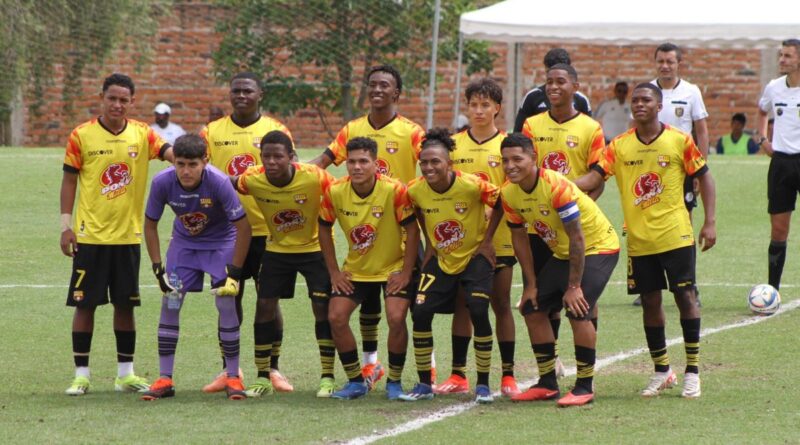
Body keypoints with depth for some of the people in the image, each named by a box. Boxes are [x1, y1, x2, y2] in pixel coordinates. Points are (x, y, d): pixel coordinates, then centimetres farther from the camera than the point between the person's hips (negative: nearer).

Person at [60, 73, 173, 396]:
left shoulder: (142, 134, 1)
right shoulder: (81, 136, -3)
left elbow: (170, 152, -14)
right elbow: (69, 180, 1)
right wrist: (65, 225, -4)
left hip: (128, 236, 2)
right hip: (90, 235, -2)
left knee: (125, 305, 8)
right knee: (85, 304, 0)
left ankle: (125, 374, 17)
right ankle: (81, 375, 7)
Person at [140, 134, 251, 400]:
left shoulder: (219, 182, -33)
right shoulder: (162, 182, -24)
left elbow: (243, 227, -23)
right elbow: (150, 224, -7)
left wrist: (234, 272, -23)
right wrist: (157, 268, -12)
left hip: (221, 241, -3)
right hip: (184, 241, 3)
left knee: (226, 304, -12)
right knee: (169, 303, -6)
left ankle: (233, 378, -1)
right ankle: (165, 380, 1)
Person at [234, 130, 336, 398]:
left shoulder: (314, 177, -29)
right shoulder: (252, 180, -21)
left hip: (315, 247, -3)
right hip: (277, 250, 3)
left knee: (322, 308, -9)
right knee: (265, 307, -1)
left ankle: (327, 378, 1)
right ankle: (263, 378, 11)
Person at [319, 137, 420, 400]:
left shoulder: (394, 191, -23)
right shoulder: (335, 192, -14)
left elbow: (412, 230, -15)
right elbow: (324, 229, 2)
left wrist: (406, 273, -15)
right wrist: (334, 272, 0)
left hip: (393, 268, -3)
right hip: (355, 269, 3)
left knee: (396, 318, -20)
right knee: (336, 317, -10)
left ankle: (394, 382, 1)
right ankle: (355, 382, 7)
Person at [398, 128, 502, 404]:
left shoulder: (472, 186, -24)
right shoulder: (416, 190, -13)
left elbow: (501, 205, -9)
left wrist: (487, 241, -9)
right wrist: (429, 244, 6)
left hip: (475, 257, -4)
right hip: (440, 259, 4)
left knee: (478, 312, -17)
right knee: (420, 312, -9)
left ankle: (483, 385, -3)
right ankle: (424, 385, 4)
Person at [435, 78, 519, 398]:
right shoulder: (454, 144, 5)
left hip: (498, 239, -2)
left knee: (501, 305, 2)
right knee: (461, 305, 5)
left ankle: (508, 375, 8)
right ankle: (458, 375, 9)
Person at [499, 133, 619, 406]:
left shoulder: (556, 187, -31)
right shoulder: (509, 194, -9)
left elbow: (577, 238, -28)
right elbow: (519, 238, 4)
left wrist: (574, 287, -26)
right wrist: (531, 284, 2)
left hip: (598, 248, -8)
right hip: (562, 253, 8)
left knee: (578, 311, -22)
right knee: (533, 308, 3)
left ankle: (585, 388, -12)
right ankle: (547, 383, 15)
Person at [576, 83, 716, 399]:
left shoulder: (679, 141, -4)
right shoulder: (620, 146, 2)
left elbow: (704, 178, 2)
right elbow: (594, 176, -6)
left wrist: (709, 223, -3)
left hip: (676, 236, -3)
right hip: (639, 239, 3)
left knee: (685, 296, -4)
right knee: (650, 302, 7)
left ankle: (692, 371, 5)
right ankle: (661, 372, 19)